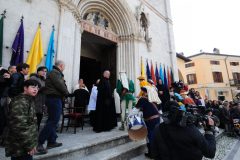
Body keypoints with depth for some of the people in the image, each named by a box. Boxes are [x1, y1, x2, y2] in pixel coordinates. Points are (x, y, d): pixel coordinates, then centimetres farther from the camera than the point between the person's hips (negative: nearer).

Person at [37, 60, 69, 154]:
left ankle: (51, 141, 24)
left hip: (54, 98, 11)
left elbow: (61, 84, 15)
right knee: (53, 121, -8)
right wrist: (66, 92, -5)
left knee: (53, 121, 14)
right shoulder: (55, 72, -11)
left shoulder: (56, 73, 21)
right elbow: (60, 85, -18)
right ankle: (39, 143, -1)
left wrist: (65, 92, 1)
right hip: (54, 98, -11)